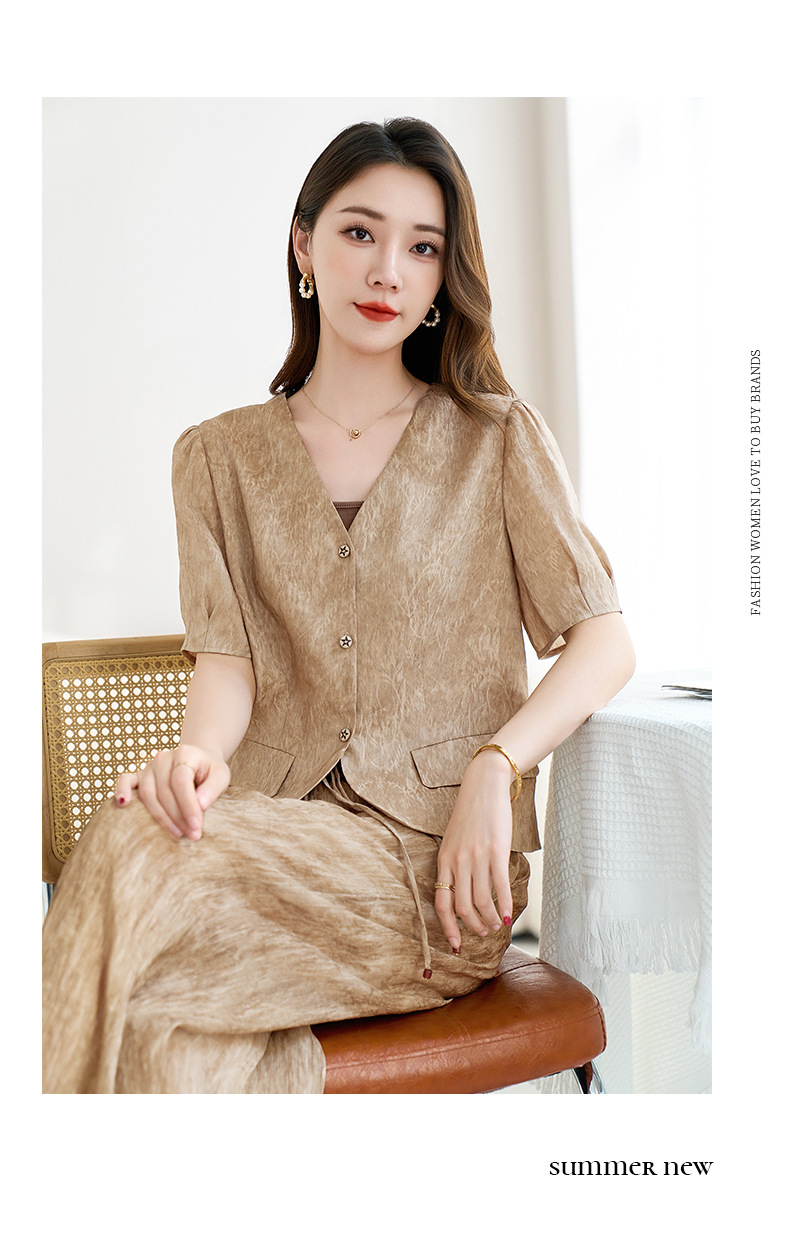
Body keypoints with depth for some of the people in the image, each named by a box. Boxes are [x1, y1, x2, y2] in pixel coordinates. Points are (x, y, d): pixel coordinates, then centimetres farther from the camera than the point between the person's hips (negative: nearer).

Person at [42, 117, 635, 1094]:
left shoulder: (499, 439, 9)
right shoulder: (220, 458, 15)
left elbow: (606, 643, 4)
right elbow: (227, 657, 4)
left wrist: (494, 766, -13)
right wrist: (200, 752, -20)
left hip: (436, 856, -1)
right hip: (270, 828, 2)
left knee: (132, 860, -29)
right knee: (174, 1042, -33)